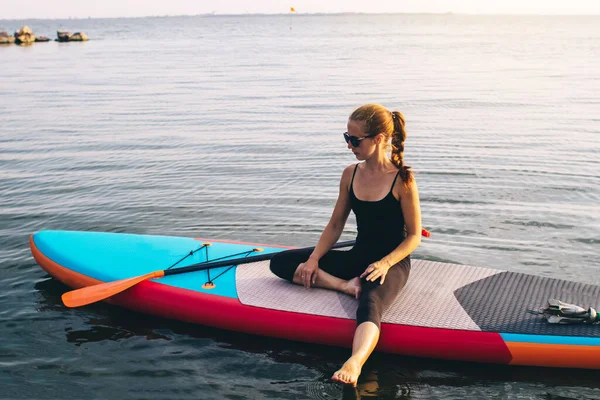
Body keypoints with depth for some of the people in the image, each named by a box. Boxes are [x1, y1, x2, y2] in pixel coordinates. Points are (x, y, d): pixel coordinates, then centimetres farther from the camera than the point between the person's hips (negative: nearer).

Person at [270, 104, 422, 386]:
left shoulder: (402, 180, -12)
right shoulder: (350, 175, 3)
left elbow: (414, 236, -9)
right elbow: (335, 225, 7)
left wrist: (385, 263, -25)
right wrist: (314, 259, -8)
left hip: (392, 262, -6)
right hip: (358, 257, 7)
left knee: (369, 304, -42)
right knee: (280, 262, -6)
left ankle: (354, 363, -65)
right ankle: (346, 285, -19)